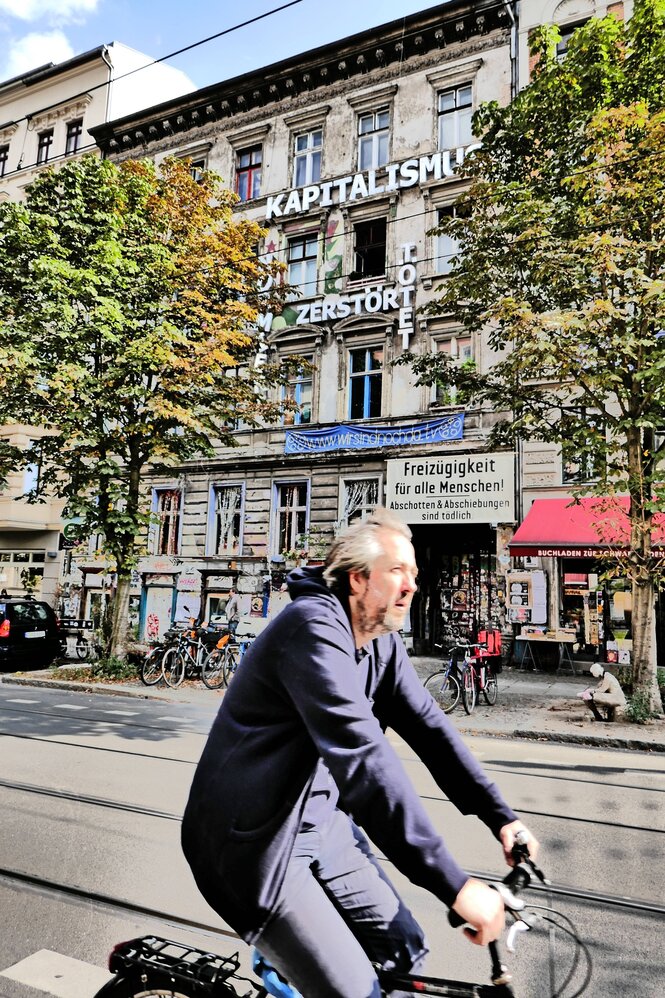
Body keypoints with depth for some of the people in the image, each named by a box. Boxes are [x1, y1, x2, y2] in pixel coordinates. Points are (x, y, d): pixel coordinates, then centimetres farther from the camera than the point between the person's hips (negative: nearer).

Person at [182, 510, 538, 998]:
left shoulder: (382, 642, 0)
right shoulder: (315, 628, -29)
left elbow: (427, 726, 1)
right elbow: (361, 756, -37)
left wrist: (502, 817, -5)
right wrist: (455, 885, -37)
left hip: (321, 821, 8)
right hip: (255, 838, -8)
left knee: (406, 951, 10)